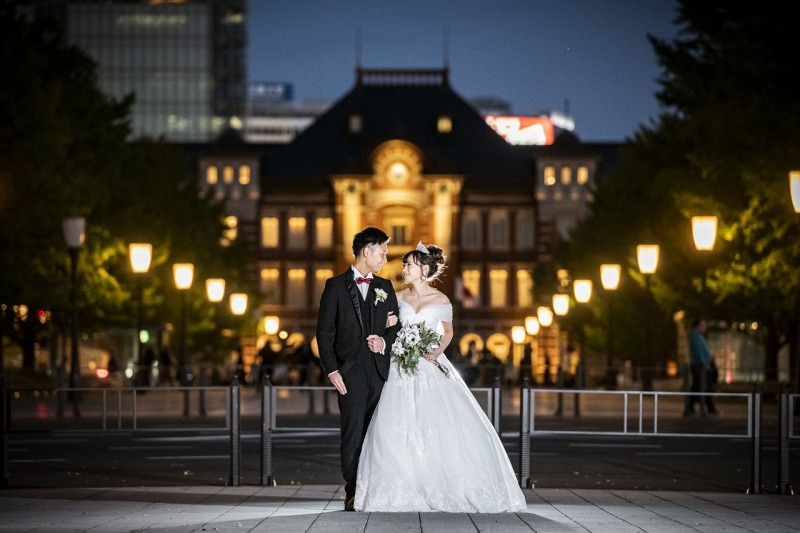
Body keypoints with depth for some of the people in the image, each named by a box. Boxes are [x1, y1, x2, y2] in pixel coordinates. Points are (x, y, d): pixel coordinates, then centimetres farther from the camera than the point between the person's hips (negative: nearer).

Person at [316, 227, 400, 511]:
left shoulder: (385, 287, 16)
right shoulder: (336, 286, 4)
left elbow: (397, 325, 16)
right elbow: (324, 331, 0)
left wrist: (385, 341, -6)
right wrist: (331, 369, -8)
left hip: (380, 368, 4)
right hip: (350, 369, -3)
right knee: (353, 431, -8)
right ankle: (353, 493, -7)